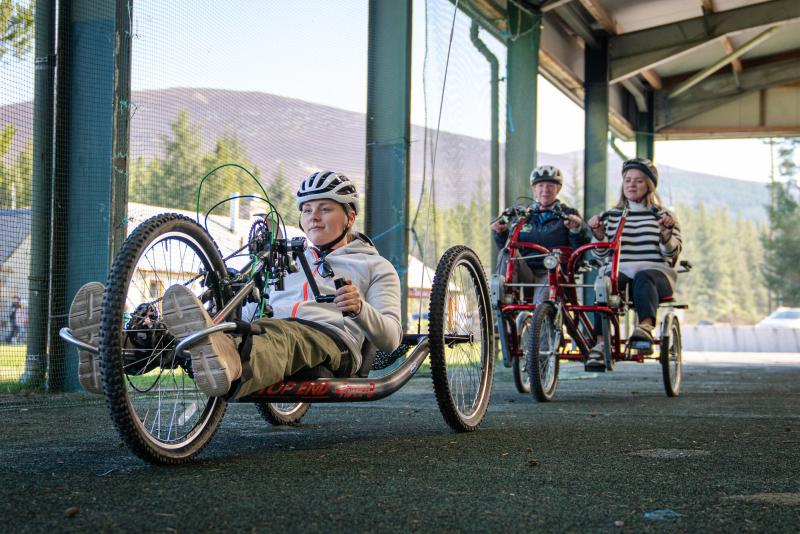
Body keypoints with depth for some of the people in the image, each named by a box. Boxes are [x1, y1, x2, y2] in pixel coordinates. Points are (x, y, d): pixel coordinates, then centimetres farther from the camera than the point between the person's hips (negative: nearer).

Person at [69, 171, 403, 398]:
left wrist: (359, 308, -14)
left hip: (332, 341, -5)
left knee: (280, 334, -41)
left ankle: (230, 373, -76)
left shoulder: (375, 267, 23)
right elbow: (259, 308, 28)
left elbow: (390, 338, 7)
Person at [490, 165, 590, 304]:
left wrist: (576, 230, -22)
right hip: (525, 274, 3)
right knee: (507, 253, -25)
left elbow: (582, 247, -2)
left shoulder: (568, 215, 11)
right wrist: (501, 234, -4)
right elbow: (506, 245, 17)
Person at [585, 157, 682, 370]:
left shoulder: (662, 215, 14)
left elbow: (672, 252, 2)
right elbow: (602, 253, 13)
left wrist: (667, 231, -17)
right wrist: (598, 232, -5)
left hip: (656, 272, -1)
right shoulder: (612, 215, 19)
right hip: (621, 270, 2)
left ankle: (646, 328, -64)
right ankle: (601, 343, -46)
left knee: (643, 279, -39)